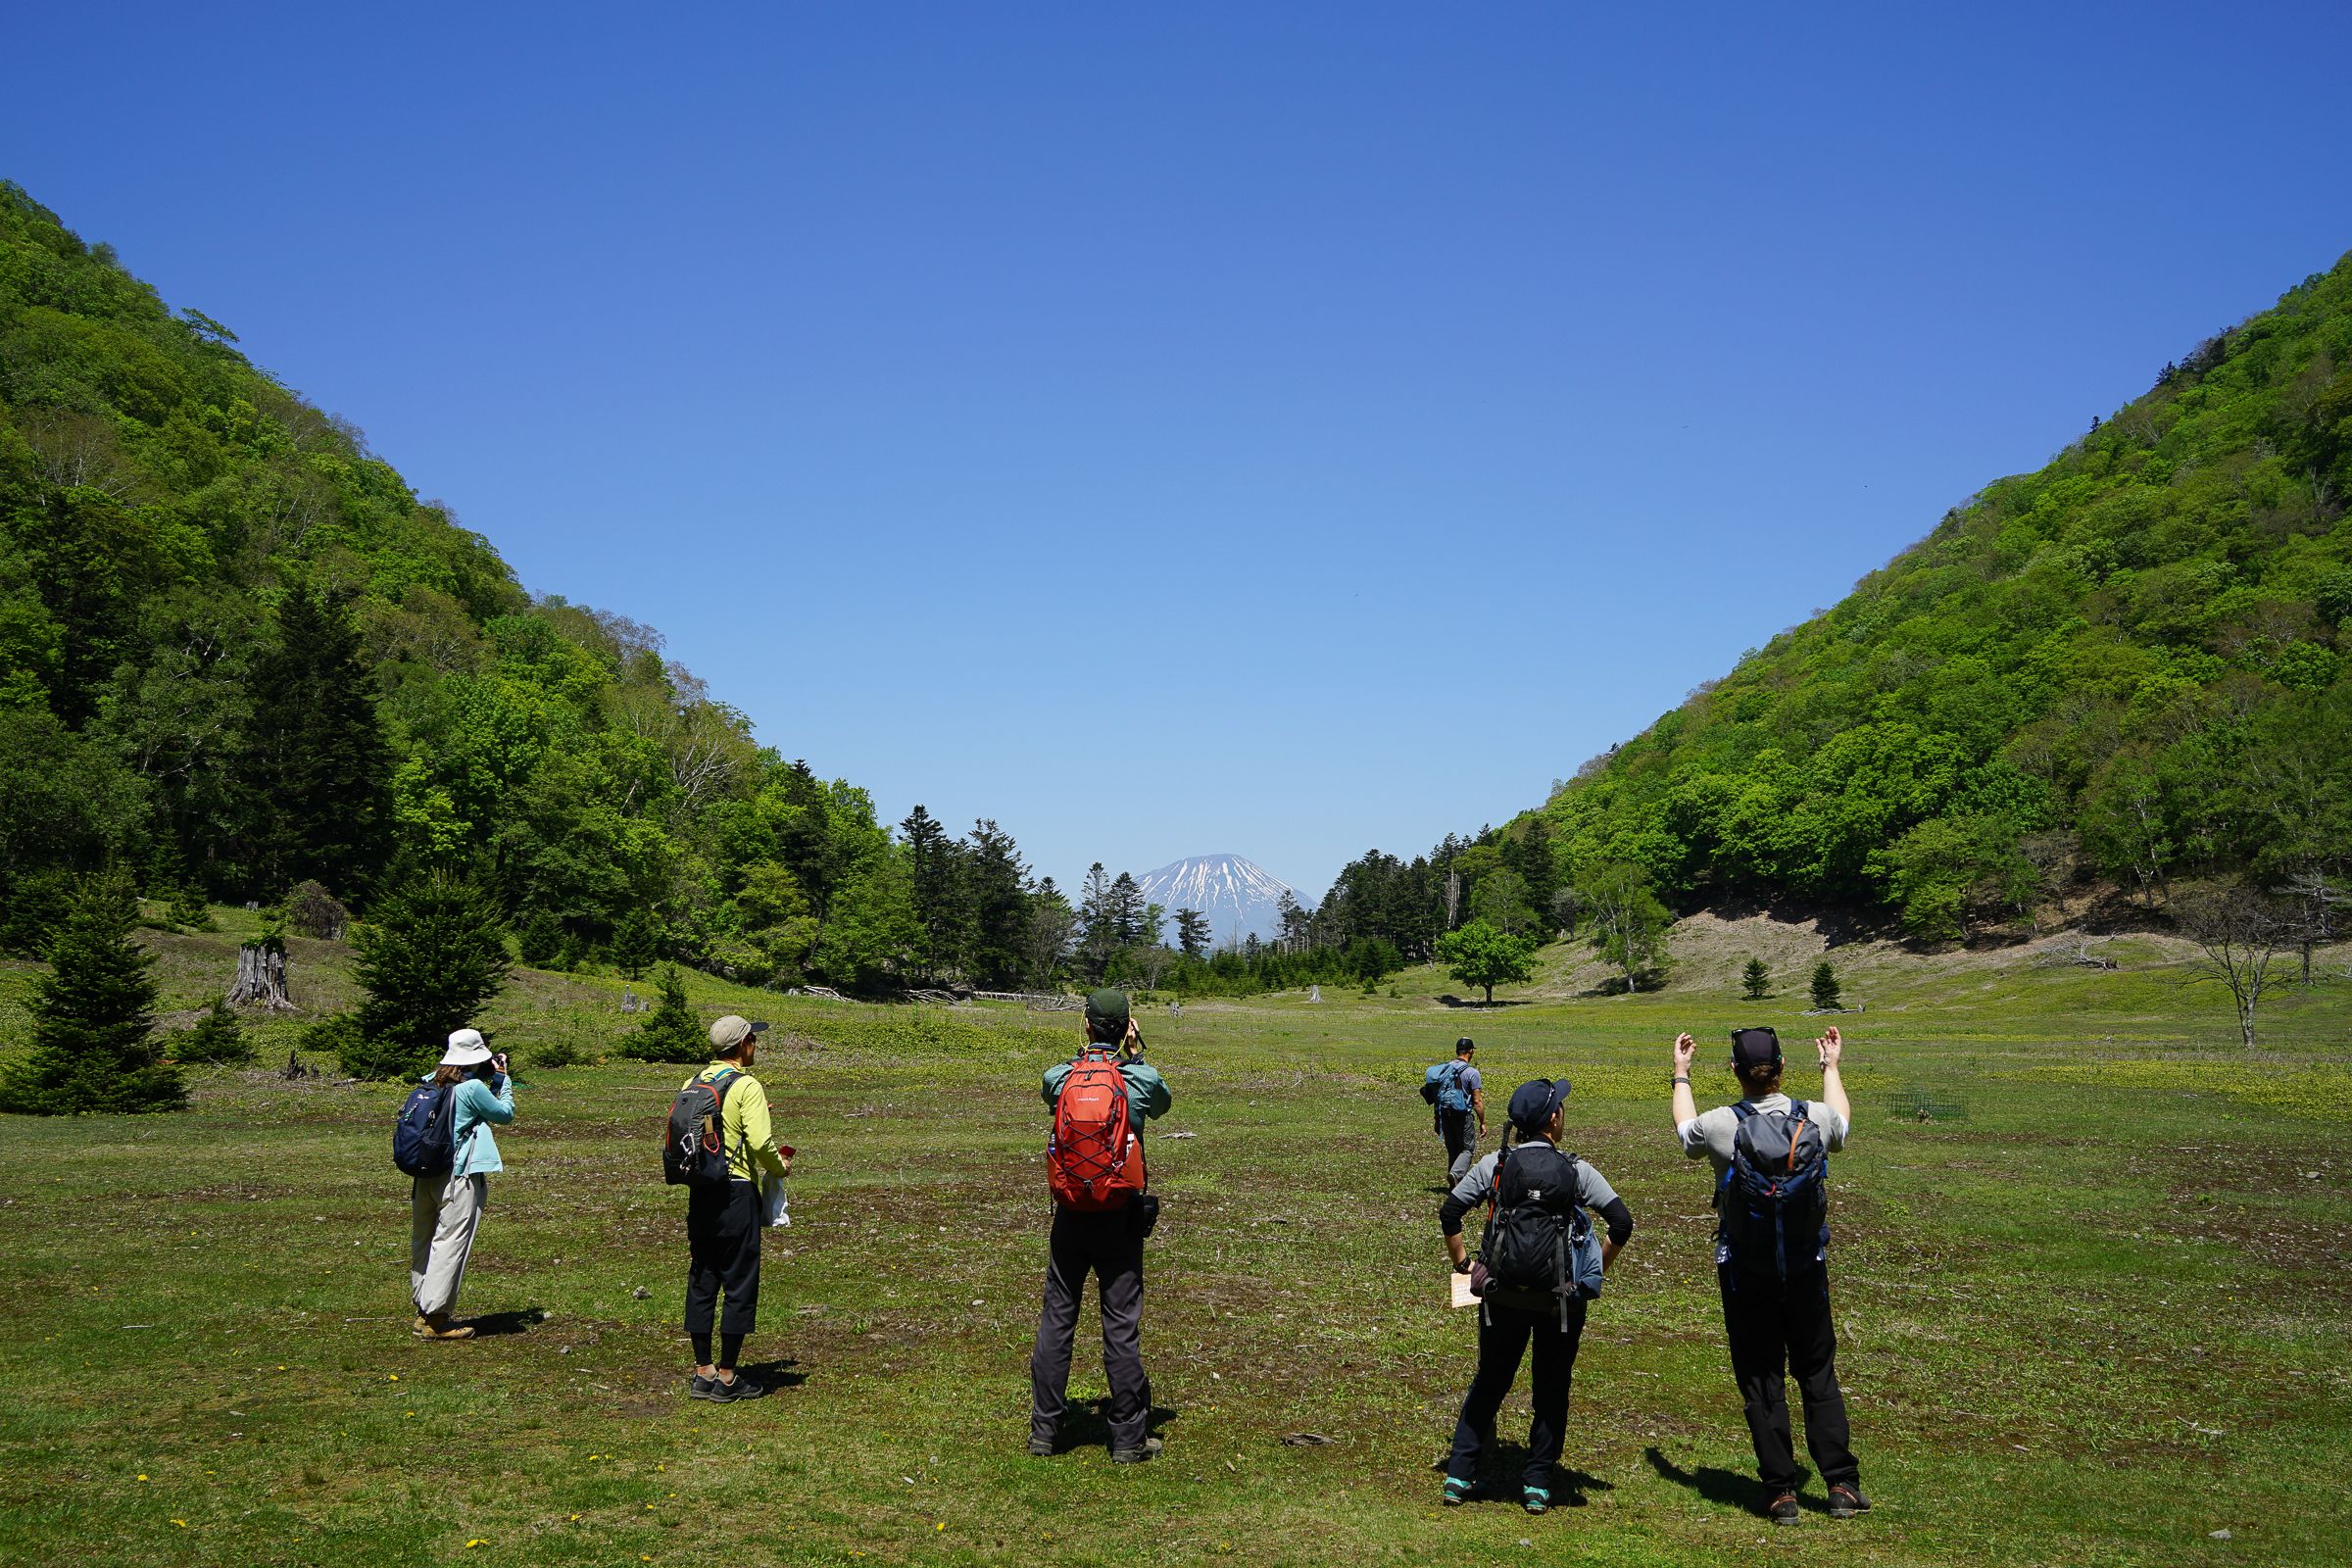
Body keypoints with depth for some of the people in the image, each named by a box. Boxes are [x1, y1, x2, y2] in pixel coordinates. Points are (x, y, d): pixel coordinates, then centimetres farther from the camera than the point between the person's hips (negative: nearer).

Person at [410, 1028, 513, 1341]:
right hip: (460, 1177, -8)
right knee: (451, 1243, -4)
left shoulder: (430, 1083, 7)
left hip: (426, 1175, 8)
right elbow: (505, 1114, -1)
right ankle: (436, 1319, -4)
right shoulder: (472, 1088, -14)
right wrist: (502, 1079, 9)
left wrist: (489, 1078, 15)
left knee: (423, 1241, 15)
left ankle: (423, 1310, 25)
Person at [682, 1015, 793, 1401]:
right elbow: (761, 1142, -19)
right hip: (736, 1193, -7)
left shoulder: (693, 1083, 8)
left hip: (700, 1192, 7)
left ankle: (703, 1372, 19)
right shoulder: (746, 1086, -12)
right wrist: (780, 1168, -2)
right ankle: (726, 1377, 6)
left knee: (701, 1281, 12)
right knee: (739, 1284, 2)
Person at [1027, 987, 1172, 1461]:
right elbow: (1163, 1103, 15)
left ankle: (1043, 1430, 16)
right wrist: (1135, 1054, 12)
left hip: (1070, 1214, 2)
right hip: (1121, 1217, -1)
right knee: (1122, 1326, 4)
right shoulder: (1142, 1079, -8)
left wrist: (1090, 1052, 16)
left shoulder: (1057, 1077, -5)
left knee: (1056, 1320, 10)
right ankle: (1129, 1439, 10)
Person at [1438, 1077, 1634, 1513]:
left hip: (1502, 1295, 2)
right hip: (1561, 1300, -2)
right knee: (1551, 1391, 13)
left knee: (1488, 1384, 15)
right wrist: (1597, 1270, 4)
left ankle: (1459, 1477, 15)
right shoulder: (1576, 1171, -5)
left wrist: (1461, 1262, 11)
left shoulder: (1495, 1164, -1)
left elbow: (1449, 1213, -2)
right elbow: (1622, 1223, -8)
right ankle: (1537, 1485, 14)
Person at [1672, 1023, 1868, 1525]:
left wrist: (1681, 1073, 29)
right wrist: (1831, 1066, 36)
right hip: (1806, 1268, 2)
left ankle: (1781, 1492, 10)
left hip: (1745, 1272, -2)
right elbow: (1843, 1121, 20)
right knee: (1819, 1375, 13)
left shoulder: (1721, 1125, -14)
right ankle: (1842, 1485, 14)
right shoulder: (1815, 1118, -7)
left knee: (1761, 1381, 7)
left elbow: (1685, 1130, 12)